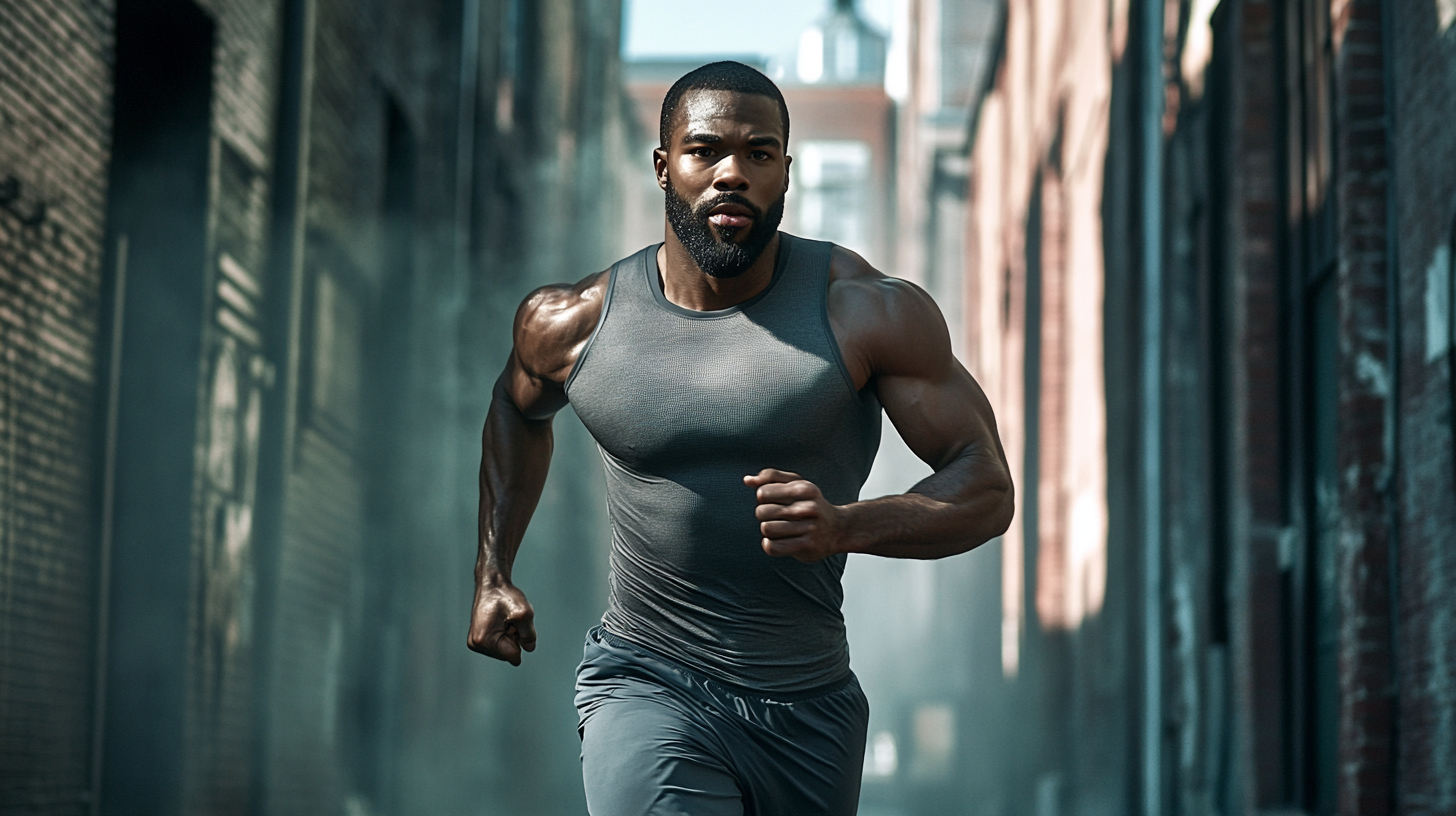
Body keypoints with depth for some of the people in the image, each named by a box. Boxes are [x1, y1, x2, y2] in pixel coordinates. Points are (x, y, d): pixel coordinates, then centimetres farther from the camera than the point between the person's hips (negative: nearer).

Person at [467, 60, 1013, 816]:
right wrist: (492, 574, 15)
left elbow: (985, 488, -8)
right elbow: (518, 411, 22)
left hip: (812, 711, 1)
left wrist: (846, 527, -26)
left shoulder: (869, 312, -9)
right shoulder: (574, 323, -3)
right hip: (647, 689, -1)